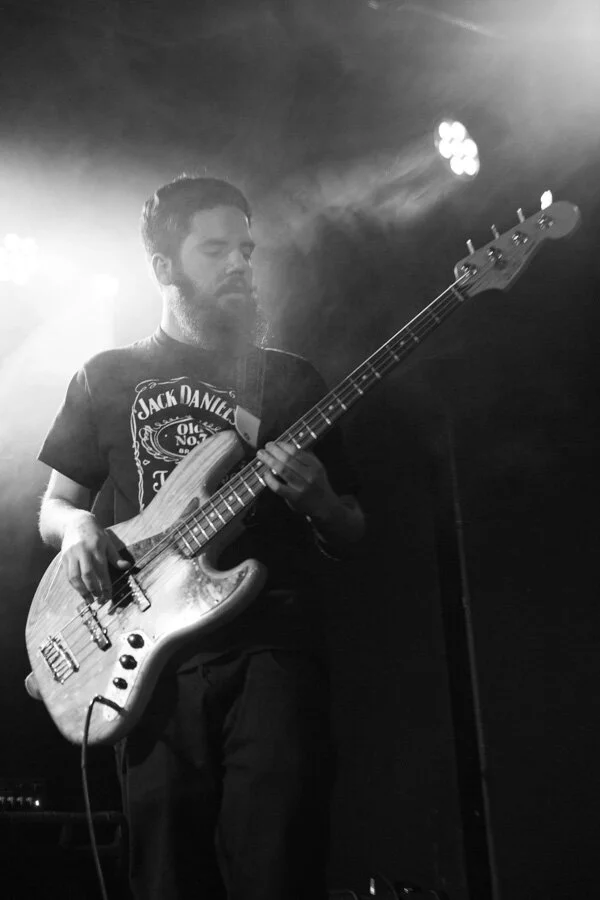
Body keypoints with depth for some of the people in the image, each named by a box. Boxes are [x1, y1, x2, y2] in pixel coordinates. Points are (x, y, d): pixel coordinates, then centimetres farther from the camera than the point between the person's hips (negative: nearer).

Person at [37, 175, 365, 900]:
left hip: (274, 648, 0)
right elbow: (53, 505, 19)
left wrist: (315, 499, -6)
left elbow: (349, 536, 17)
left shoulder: (288, 379, 16)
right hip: (153, 657, 1)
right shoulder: (108, 377, 15)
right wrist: (77, 527, -4)